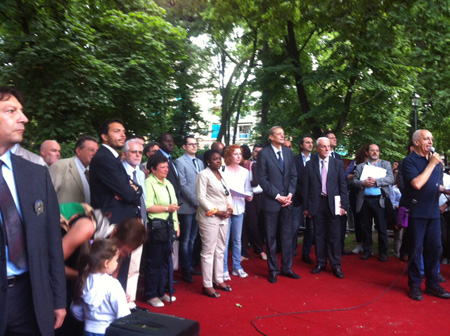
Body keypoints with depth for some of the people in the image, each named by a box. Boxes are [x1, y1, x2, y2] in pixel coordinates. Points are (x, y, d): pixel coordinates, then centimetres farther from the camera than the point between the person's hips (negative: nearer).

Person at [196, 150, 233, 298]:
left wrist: (229, 207, -1)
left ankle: (219, 280, 27)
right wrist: (216, 212, -14)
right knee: (208, 252, -2)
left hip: (223, 218, 8)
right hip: (209, 218, -7)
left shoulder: (222, 174, 13)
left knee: (220, 250, 15)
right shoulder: (203, 174, -9)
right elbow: (201, 197, -13)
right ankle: (207, 285, 7)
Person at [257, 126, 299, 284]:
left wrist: (290, 194, -4)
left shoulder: (288, 152, 9)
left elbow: (293, 175, 9)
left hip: (287, 200, 5)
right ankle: (273, 270, 17)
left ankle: (287, 268, 22)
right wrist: (277, 196, -12)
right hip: (271, 201, -4)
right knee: (271, 237, 5)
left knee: (287, 235, 10)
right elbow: (262, 179, -9)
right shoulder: (264, 153, -6)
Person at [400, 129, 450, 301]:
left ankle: (432, 284, 22)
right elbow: (417, 184, -22)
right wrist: (431, 164, -16)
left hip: (433, 211, 6)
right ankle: (414, 285, 13)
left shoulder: (435, 161, 13)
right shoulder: (409, 161, -8)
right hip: (416, 212, -6)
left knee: (434, 247, 9)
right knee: (416, 249, 1)